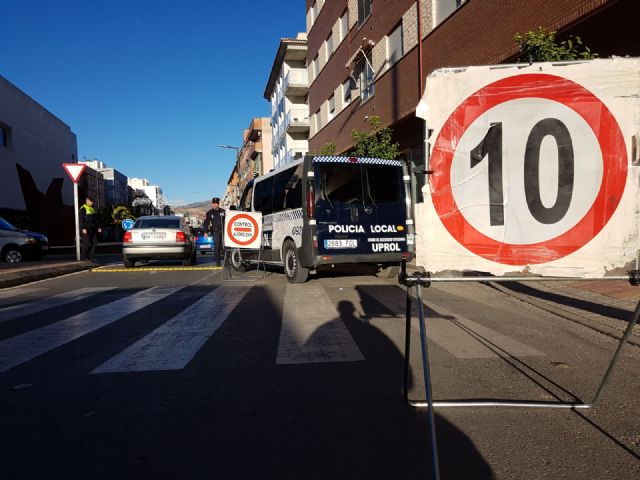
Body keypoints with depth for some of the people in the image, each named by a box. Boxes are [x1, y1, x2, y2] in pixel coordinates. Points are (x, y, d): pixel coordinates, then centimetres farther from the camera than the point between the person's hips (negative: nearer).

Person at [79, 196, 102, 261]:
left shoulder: (92, 208, 20)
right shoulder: (83, 208, -6)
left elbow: (95, 219, 25)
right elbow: (81, 219, -13)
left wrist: (98, 227, 19)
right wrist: (83, 228, -22)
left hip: (93, 229, 8)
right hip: (86, 229, -8)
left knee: (94, 242, 4)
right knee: (86, 243, -7)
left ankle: (91, 256, 10)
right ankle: (84, 257, 0)